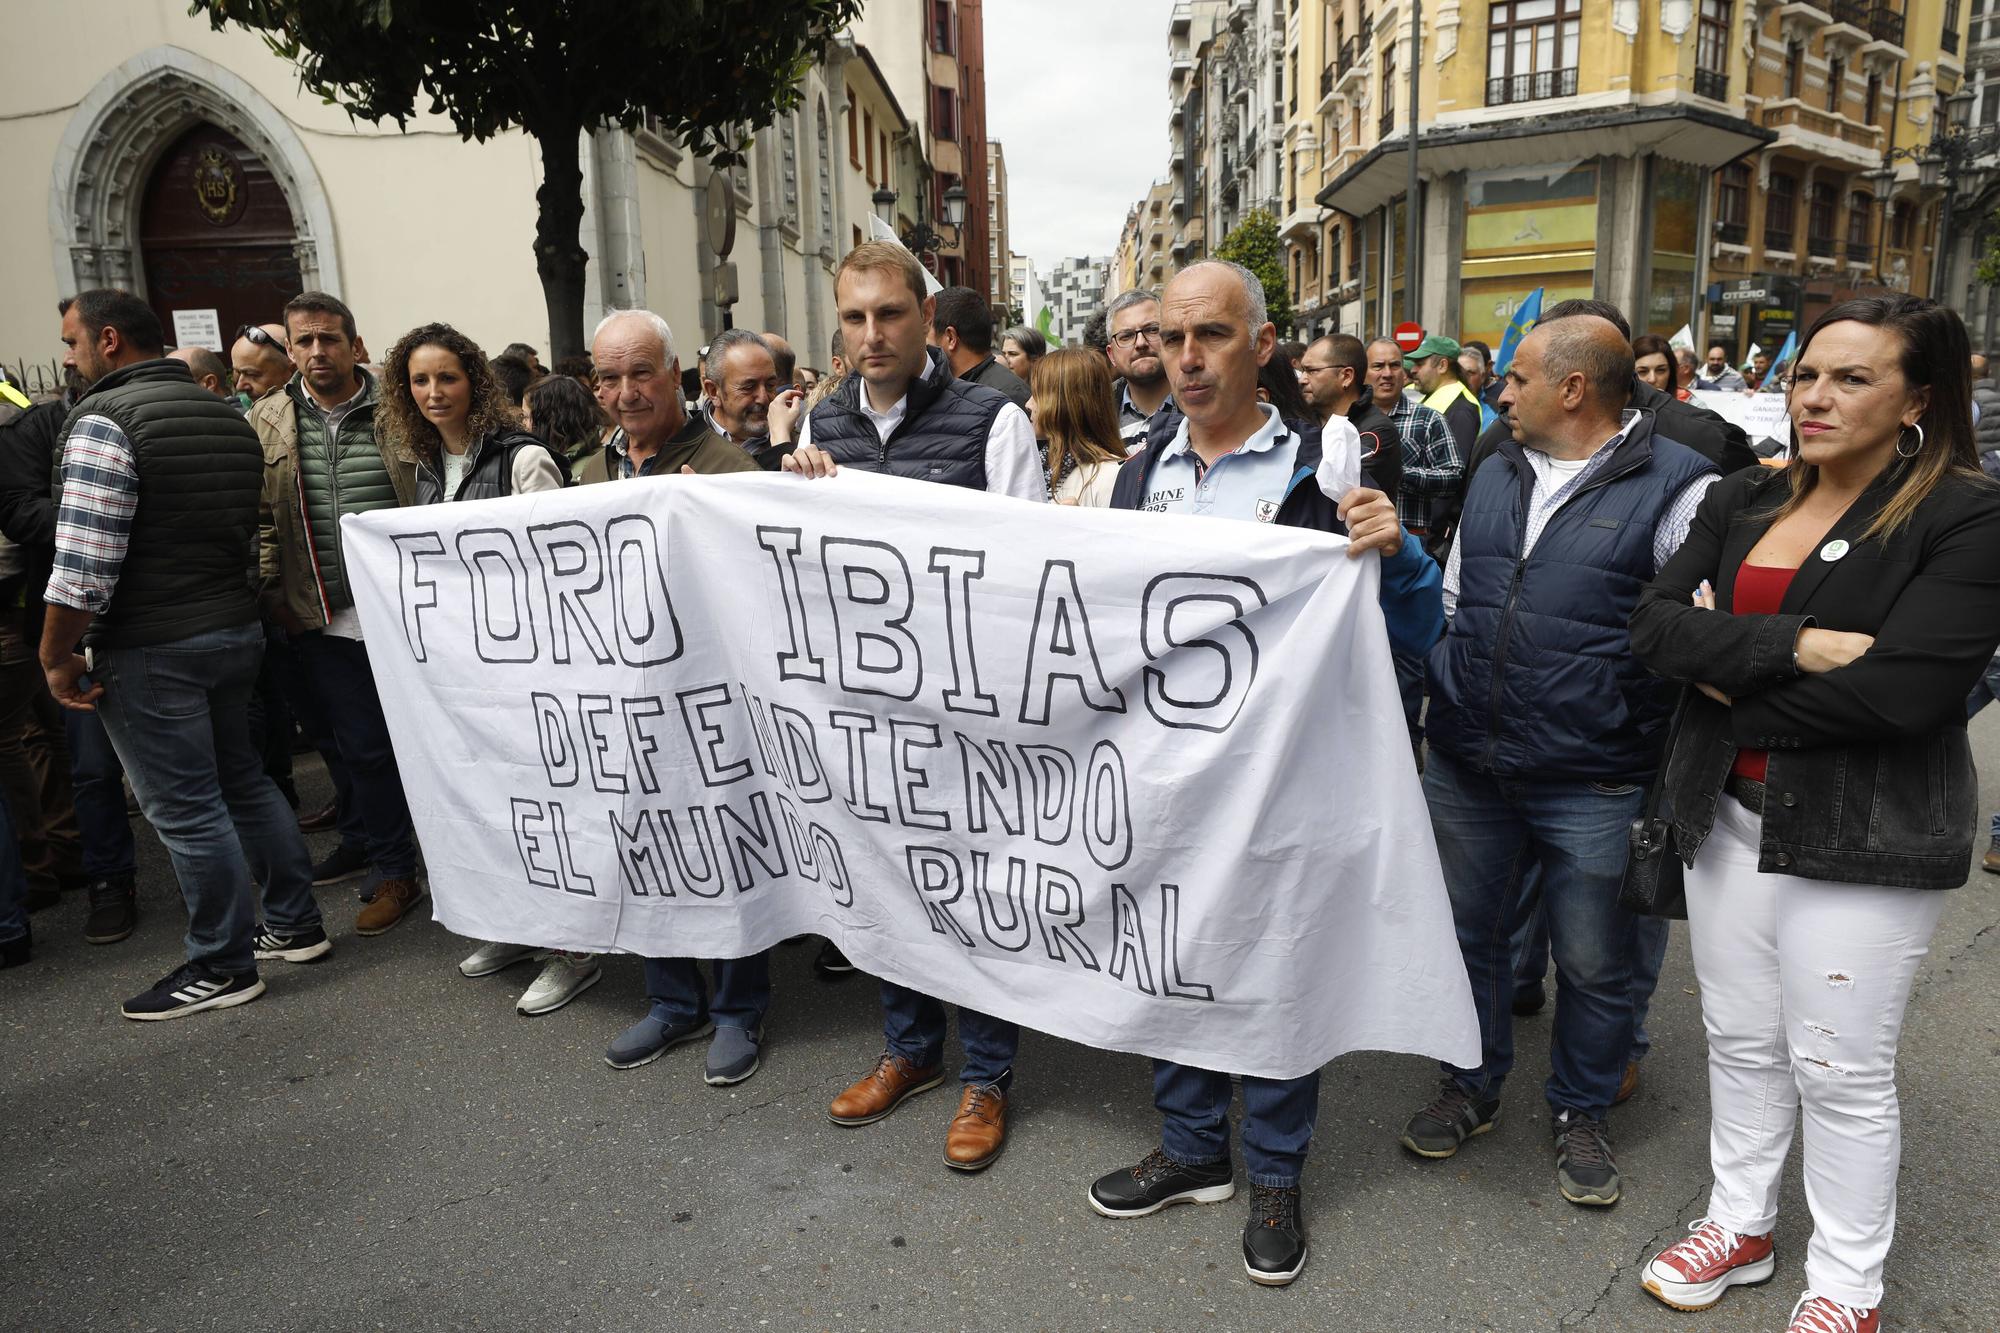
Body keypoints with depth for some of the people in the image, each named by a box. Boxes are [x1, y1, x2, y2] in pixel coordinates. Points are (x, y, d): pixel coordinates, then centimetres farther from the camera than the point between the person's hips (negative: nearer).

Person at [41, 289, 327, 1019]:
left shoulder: (104, 420, -15)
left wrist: (56, 657, -11)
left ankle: (224, 967, 12)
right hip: (235, 629, 8)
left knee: (185, 810, 1)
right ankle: (295, 924, 26)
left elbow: (82, 562, -20)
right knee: (243, 781, 18)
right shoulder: (229, 416, 10)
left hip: (151, 650, -8)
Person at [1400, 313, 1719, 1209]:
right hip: (1466, 768, 5)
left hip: (1594, 787, -5)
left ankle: (1580, 1111, 35)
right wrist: (1444, 701, 13)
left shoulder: (1677, 486, -8)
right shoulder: (1496, 474, 10)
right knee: (1466, 934, 17)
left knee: (1594, 965, 11)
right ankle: (1472, 1086, 38)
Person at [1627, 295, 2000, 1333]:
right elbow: (1656, 626, -8)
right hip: (1729, 815, 5)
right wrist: (1796, 644, -21)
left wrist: (1730, 676, -12)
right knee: (1740, 1039, 17)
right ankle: (1740, 1224, 37)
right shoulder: (1741, 504, 6)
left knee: (1840, 1070, 7)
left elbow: (1903, 691, -23)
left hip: (1863, 836, -5)